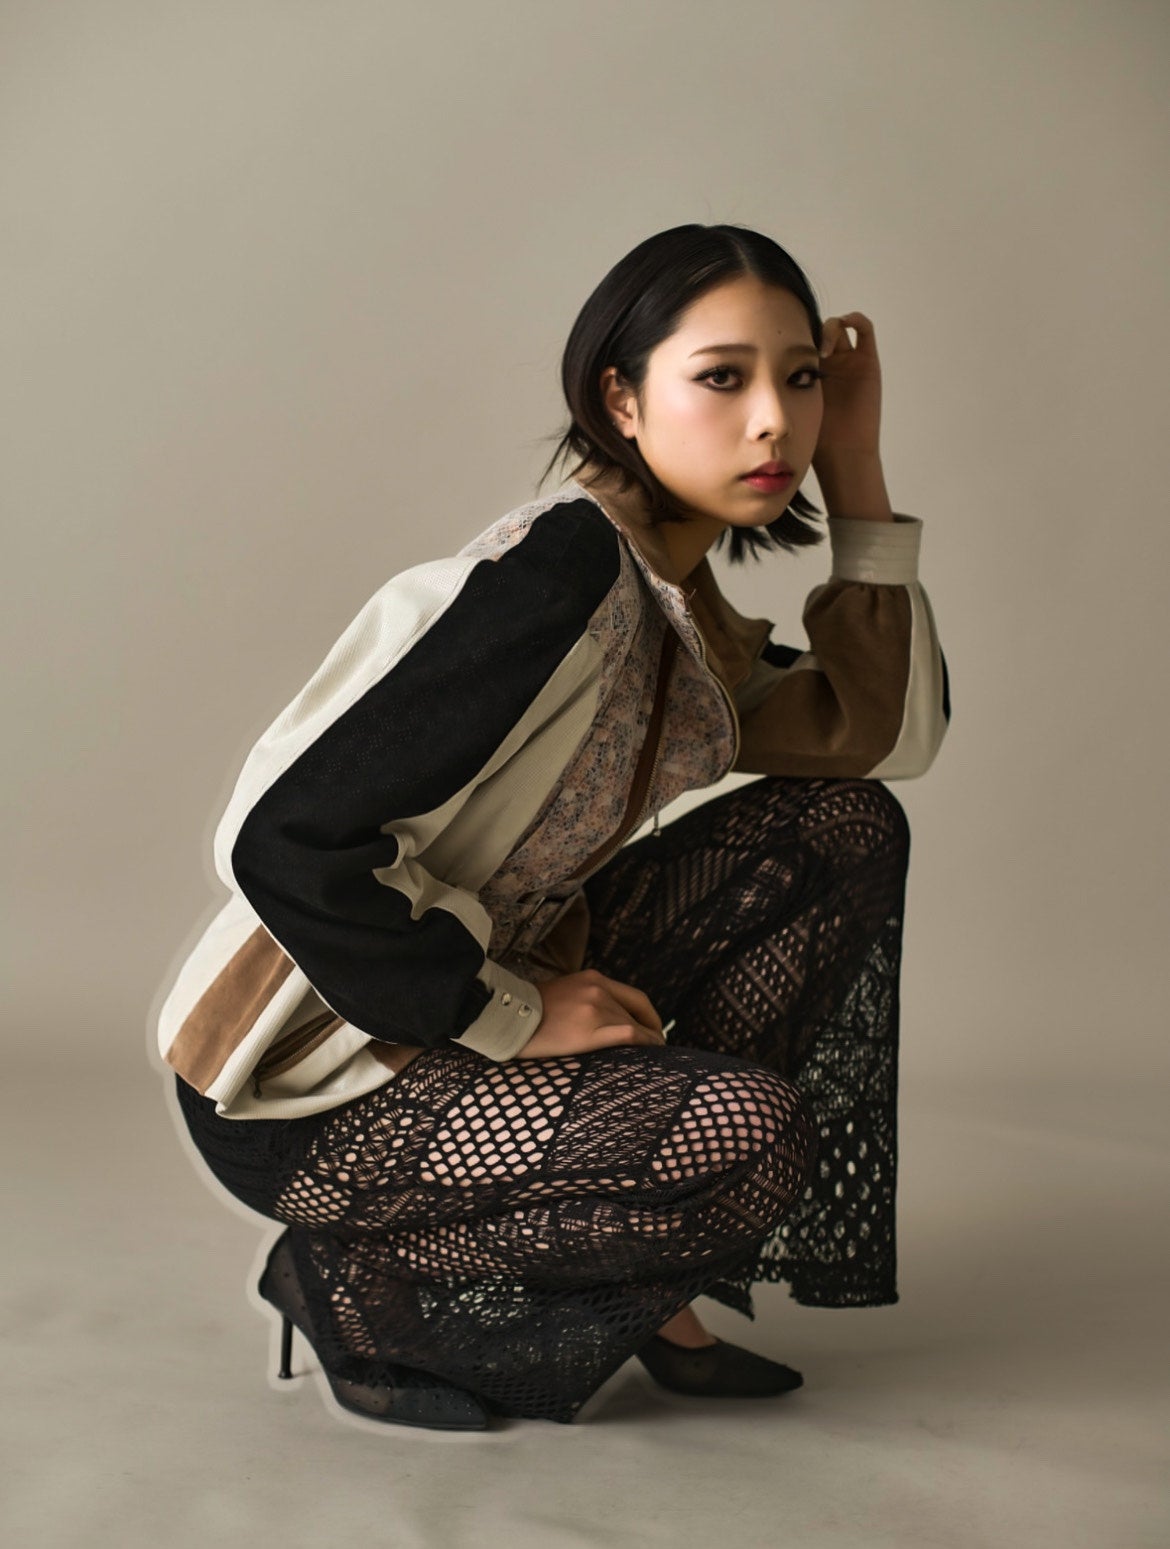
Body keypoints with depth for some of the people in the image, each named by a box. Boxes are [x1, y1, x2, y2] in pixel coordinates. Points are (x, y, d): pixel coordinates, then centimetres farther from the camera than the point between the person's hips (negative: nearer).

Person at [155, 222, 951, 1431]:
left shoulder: (679, 605, 6)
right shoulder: (559, 574, -24)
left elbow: (888, 733, 5)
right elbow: (289, 840, -29)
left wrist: (855, 469, 2)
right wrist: (510, 1012, -19)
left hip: (476, 1001, 9)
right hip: (305, 1090, -9)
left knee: (840, 831, 2)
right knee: (752, 1138, -26)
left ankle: (646, 1285, 5)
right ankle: (360, 1285, -4)